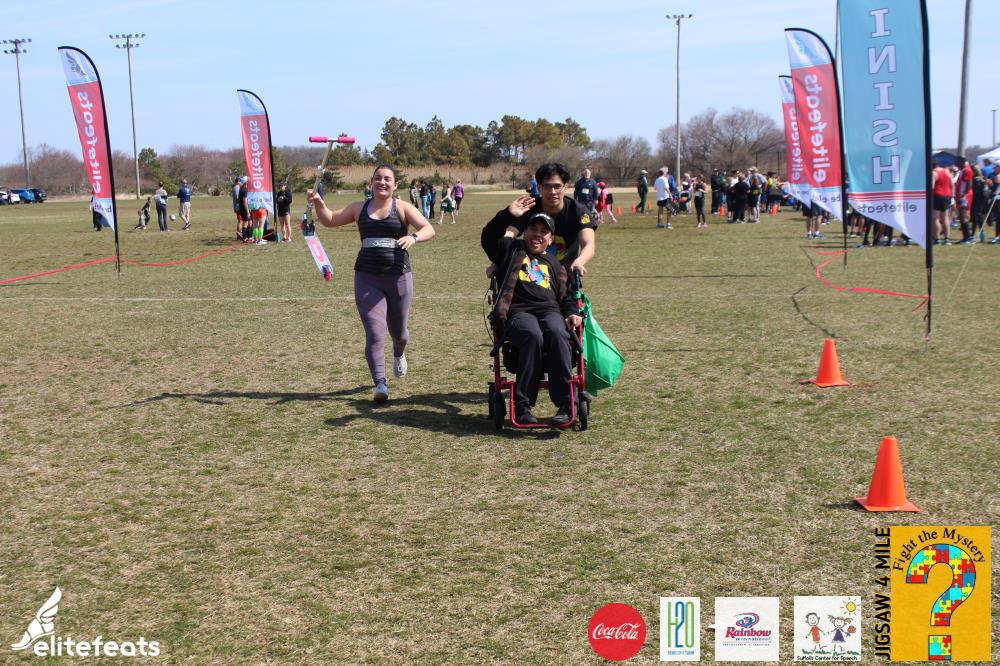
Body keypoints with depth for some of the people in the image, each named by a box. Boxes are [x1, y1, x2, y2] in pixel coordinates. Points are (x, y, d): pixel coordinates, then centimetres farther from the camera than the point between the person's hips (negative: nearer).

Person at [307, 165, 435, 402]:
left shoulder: (403, 208, 1)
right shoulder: (359, 208, 10)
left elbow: (429, 229, -9)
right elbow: (330, 220, 10)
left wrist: (414, 237, -31)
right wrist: (318, 203, -10)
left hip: (398, 277, -1)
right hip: (367, 279, 1)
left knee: (398, 330, 15)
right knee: (374, 332, -9)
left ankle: (399, 354, 51)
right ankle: (380, 383, -10)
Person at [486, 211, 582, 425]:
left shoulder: (555, 265, 31)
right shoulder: (511, 249, 24)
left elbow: (566, 295, 26)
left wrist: (572, 313, 4)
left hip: (550, 310, 2)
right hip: (518, 311, -2)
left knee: (557, 333, -36)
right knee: (533, 336, -38)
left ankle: (565, 404, -36)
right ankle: (522, 404, -33)